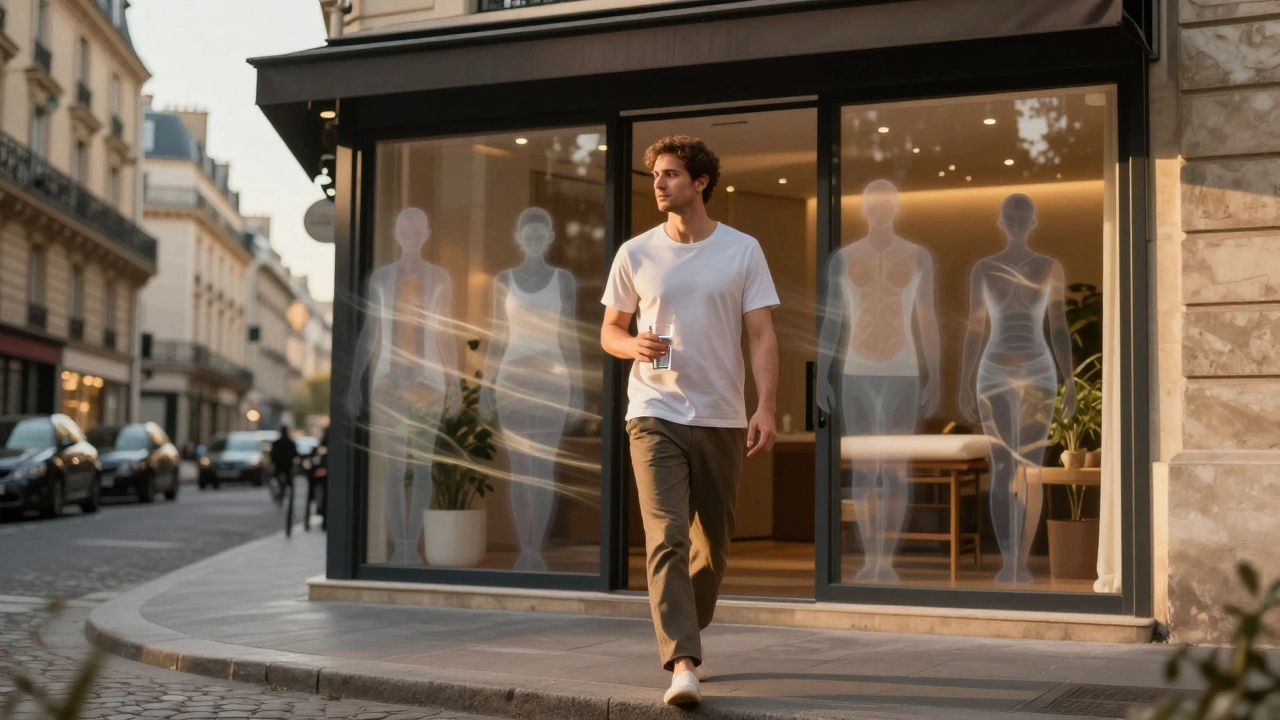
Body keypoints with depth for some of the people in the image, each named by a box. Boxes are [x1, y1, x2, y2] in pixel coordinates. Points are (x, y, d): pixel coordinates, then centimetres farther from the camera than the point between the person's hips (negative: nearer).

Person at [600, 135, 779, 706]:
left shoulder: (743, 251, 2)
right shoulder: (636, 254, 4)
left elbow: (762, 336, -1)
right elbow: (609, 331, 11)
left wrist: (766, 408, -13)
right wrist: (634, 346, -13)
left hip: (722, 419, 1)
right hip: (654, 416, -1)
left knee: (713, 545, 11)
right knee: (667, 540, -14)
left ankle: (686, 636, 33)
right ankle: (682, 663, -18)